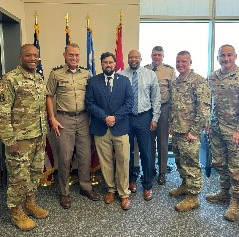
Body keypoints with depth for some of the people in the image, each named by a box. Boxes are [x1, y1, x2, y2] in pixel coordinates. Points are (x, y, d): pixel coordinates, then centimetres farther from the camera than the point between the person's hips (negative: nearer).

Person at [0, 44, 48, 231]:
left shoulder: (40, 79, 9)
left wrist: (44, 132, 14)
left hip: (40, 137, 7)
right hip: (20, 139, -7)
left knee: (36, 172, 17)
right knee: (19, 176, 6)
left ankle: (30, 203, 36)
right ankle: (17, 212, 25)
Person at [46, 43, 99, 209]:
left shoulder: (86, 74, 8)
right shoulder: (56, 74, 0)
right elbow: (49, 96, 2)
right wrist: (52, 119, -4)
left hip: (83, 118, 3)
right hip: (64, 119, -2)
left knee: (85, 155, 9)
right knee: (65, 157, 3)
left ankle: (86, 187, 28)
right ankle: (65, 192, 20)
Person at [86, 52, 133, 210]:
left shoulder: (124, 80, 6)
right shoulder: (94, 81, 6)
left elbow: (129, 102, -1)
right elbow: (90, 103, -1)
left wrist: (115, 117, -11)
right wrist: (105, 117, -13)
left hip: (120, 127, 0)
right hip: (101, 129, 1)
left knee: (123, 161, 2)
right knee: (106, 162, 10)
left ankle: (124, 194, 16)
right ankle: (111, 189, 28)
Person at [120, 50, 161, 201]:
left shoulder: (151, 75, 0)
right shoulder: (121, 76, -2)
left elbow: (156, 98, 2)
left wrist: (155, 118, -1)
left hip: (144, 117, 0)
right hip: (126, 117, 1)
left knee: (146, 152, 5)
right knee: (127, 151, 13)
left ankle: (148, 186, 23)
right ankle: (132, 179, 36)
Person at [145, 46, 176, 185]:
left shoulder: (170, 71, 2)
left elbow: (174, 92, 0)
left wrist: (172, 110, -5)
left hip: (163, 108, -2)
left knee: (162, 141, 5)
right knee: (149, 140, 10)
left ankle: (162, 172, 18)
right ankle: (150, 168, 26)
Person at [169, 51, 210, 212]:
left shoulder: (198, 81, -11)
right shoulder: (175, 82, 13)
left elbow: (204, 108, -16)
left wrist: (194, 131, -18)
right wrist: (172, 125, 12)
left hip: (189, 132, -8)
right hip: (176, 130, 8)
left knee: (191, 163, 0)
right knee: (180, 160, 18)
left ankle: (193, 197, 13)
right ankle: (185, 185, 37)